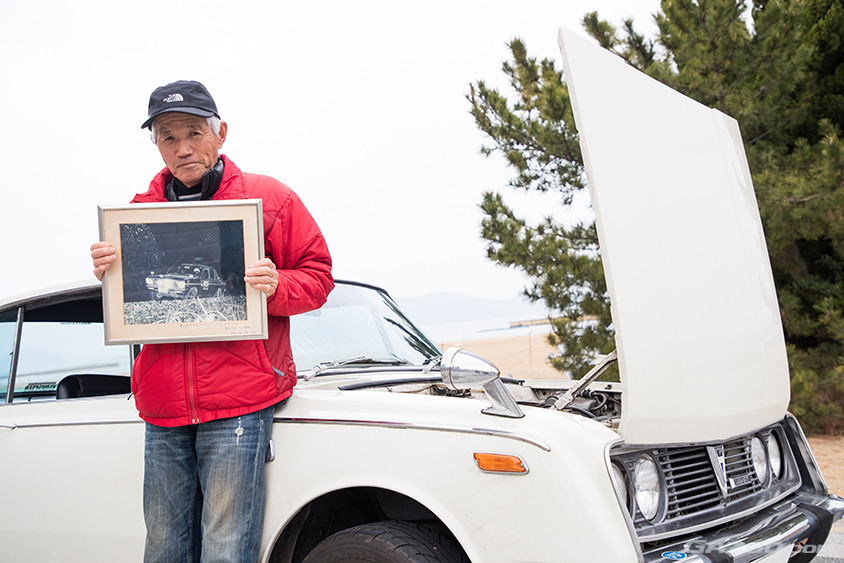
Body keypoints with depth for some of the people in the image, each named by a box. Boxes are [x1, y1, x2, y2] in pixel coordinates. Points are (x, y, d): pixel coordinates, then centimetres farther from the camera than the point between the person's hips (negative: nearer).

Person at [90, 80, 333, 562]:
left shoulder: (269, 198, 3)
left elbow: (318, 276, 5)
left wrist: (278, 286, -15)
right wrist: (109, 276, -2)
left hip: (238, 401, -4)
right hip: (163, 410, 4)